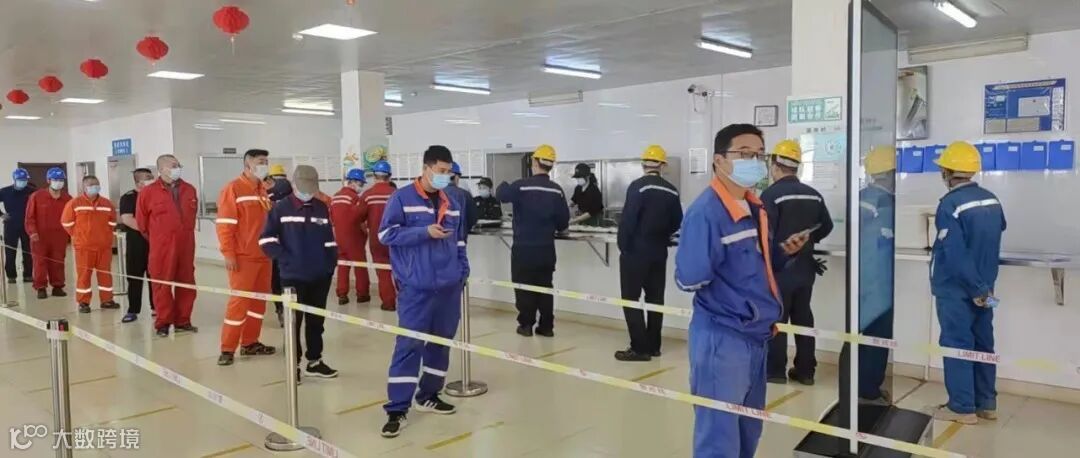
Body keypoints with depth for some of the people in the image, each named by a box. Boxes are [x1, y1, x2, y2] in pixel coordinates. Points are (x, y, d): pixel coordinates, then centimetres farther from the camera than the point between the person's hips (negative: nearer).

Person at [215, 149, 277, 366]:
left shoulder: (263, 190, 12)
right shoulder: (233, 188, -9)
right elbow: (224, 224, -14)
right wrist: (228, 253, -17)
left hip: (263, 256, 7)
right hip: (243, 257, -7)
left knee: (259, 299, 10)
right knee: (239, 300, -5)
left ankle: (250, 343, 20)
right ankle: (227, 349, 3)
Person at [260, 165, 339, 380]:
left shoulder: (322, 208, 7)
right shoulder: (281, 208, -4)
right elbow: (266, 239, -7)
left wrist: (331, 263, 3)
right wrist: (285, 259, -13)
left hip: (320, 276, 4)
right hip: (293, 276, -4)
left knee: (316, 321, 13)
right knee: (294, 321, 4)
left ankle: (314, 361, 24)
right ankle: (293, 364, 14)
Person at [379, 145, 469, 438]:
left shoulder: (453, 203, 13)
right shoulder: (402, 198, -5)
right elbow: (386, 234, -9)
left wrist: (463, 271, 11)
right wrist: (425, 232, -16)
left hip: (449, 286, 6)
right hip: (416, 286, -6)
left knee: (441, 342, 12)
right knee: (409, 344, -7)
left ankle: (428, 396, 28)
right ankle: (397, 410, -1)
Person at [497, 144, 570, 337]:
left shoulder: (522, 186, -15)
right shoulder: (557, 190, -3)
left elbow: (501, 194, -3)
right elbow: (564, 221, 1)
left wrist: (504, 184, 19)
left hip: (523, 247, -3)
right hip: (546, 248, 3)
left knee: (524, 286, 7)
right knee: (545, 286, 12)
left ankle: (526, 324, 10)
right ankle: (546, 326, 14)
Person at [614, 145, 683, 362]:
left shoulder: (638, 186, -14)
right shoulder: (672, 191, 2)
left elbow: (627, 220, -17)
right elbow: (677, 224, 7)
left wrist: (623, 246, -6)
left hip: (635, 251, -6)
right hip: (658, 252, 6)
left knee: (631, 299, 1)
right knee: (655, 298, 13)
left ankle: (640, 348, -1)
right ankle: (653, 346, 20)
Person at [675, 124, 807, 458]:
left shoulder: (756, 209, 7)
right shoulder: (705, 211, -19)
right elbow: (689, 279, -22)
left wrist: (784, 252, 4)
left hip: (756, 337, 9)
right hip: (721, 339, -9)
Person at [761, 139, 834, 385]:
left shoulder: (771, 194, -16)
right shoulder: (813, 195, 5)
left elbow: (764, 235, -19)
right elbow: (826, 226, 14)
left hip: (779, 268, -6)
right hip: (805, 266, 6)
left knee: (776, 318, 3)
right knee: (803, 317, 12)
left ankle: (775, 370, 8)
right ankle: (805, 370, 18)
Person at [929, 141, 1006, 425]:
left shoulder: (950, 204, -19)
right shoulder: (991, 200, 5)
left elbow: (955, 254, -22)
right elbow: (993, 239, 16)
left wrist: (975, 288, -15)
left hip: (956, 288, -7)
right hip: (983, 286, 7)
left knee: (956, 345, 1)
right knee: (982, 343, 14)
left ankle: (962, 408, 6)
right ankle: (986, 404, 23)